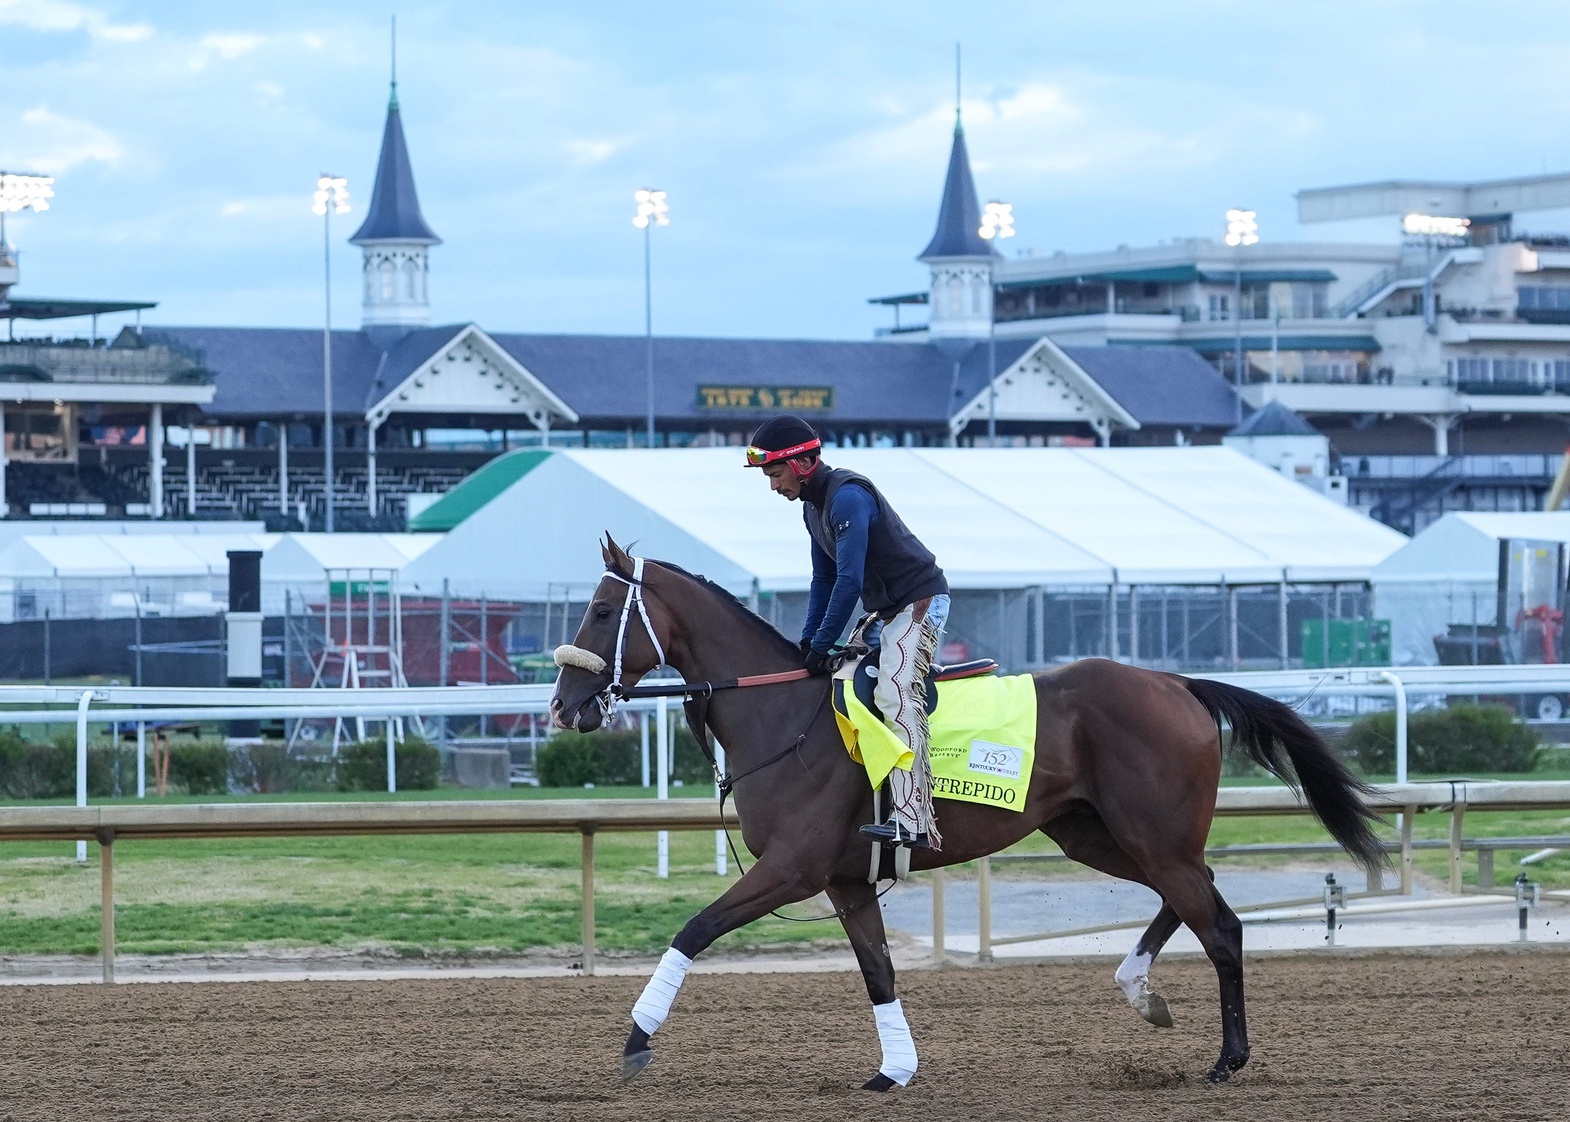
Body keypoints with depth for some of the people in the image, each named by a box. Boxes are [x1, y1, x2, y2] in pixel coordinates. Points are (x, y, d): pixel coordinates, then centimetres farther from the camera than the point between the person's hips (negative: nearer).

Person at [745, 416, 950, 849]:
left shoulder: (848, 498, -22)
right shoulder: (814, 505, 11)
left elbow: (849, 580, -26)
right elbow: (823, 580, 18)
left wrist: (822, 645, -21)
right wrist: (808, 640, 8)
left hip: (920, 602, -11)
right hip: (887, 610, 11)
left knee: (894, 692, -24)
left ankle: (913, 820, -34)